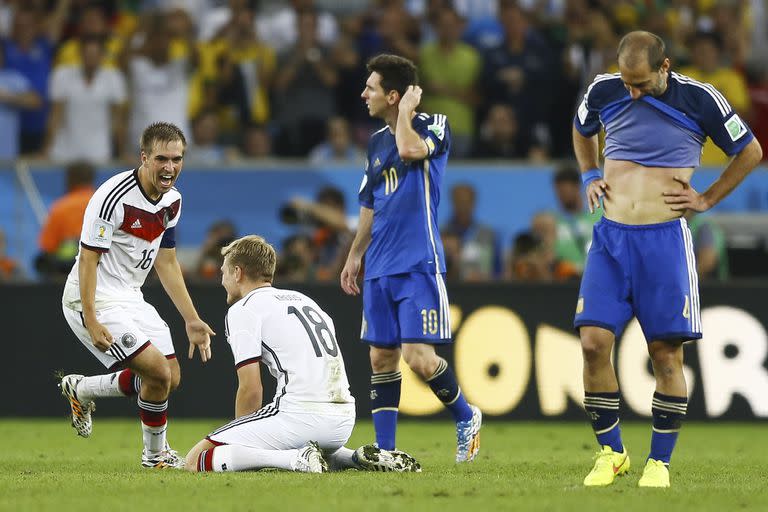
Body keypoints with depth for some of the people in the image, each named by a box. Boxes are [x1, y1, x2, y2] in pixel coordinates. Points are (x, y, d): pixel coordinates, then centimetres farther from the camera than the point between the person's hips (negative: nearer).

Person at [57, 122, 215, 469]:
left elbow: (167, 263, 14)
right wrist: (91, 322, -27)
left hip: (130, 297, 9)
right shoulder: (114, 196, -22)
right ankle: (155, 453, 5)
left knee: (171, 377, 8)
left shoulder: (172, 200, 4)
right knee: (158, 372, -17)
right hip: (96, 301, -9)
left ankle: (81, 390, 23)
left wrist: (191, 319, 11)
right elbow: (88, 259, -20)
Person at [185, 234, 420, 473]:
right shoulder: (303, 299, 26)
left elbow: (251, 389, -6)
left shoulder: (243, 309, 2)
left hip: (301, 415, -8)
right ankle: (358, 458, 10)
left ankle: (296, 459, -19)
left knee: (196, 459, -4)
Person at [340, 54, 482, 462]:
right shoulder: (377, 142, 15)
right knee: (381, 357, 5)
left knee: (418, 356, -14)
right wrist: (354, 255, 22)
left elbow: (411, 150, -27)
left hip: (420, 264, -7)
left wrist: (406, 111, -11)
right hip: (381, 268, 7)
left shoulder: (435, 126, -5)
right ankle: (385, 452, 9)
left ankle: (466, 417, 10)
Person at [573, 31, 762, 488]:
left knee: (666, 352, -4)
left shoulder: (699, 99, -5)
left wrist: (706, 200, 5)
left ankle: (660, 462, 8)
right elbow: (582, 132, 28)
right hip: (611, 236, 3)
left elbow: (750, 151, 9)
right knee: (594, 342, -8)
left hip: (665, 240, -3)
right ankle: (611, 452, 7)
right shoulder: (604, 91, 4)